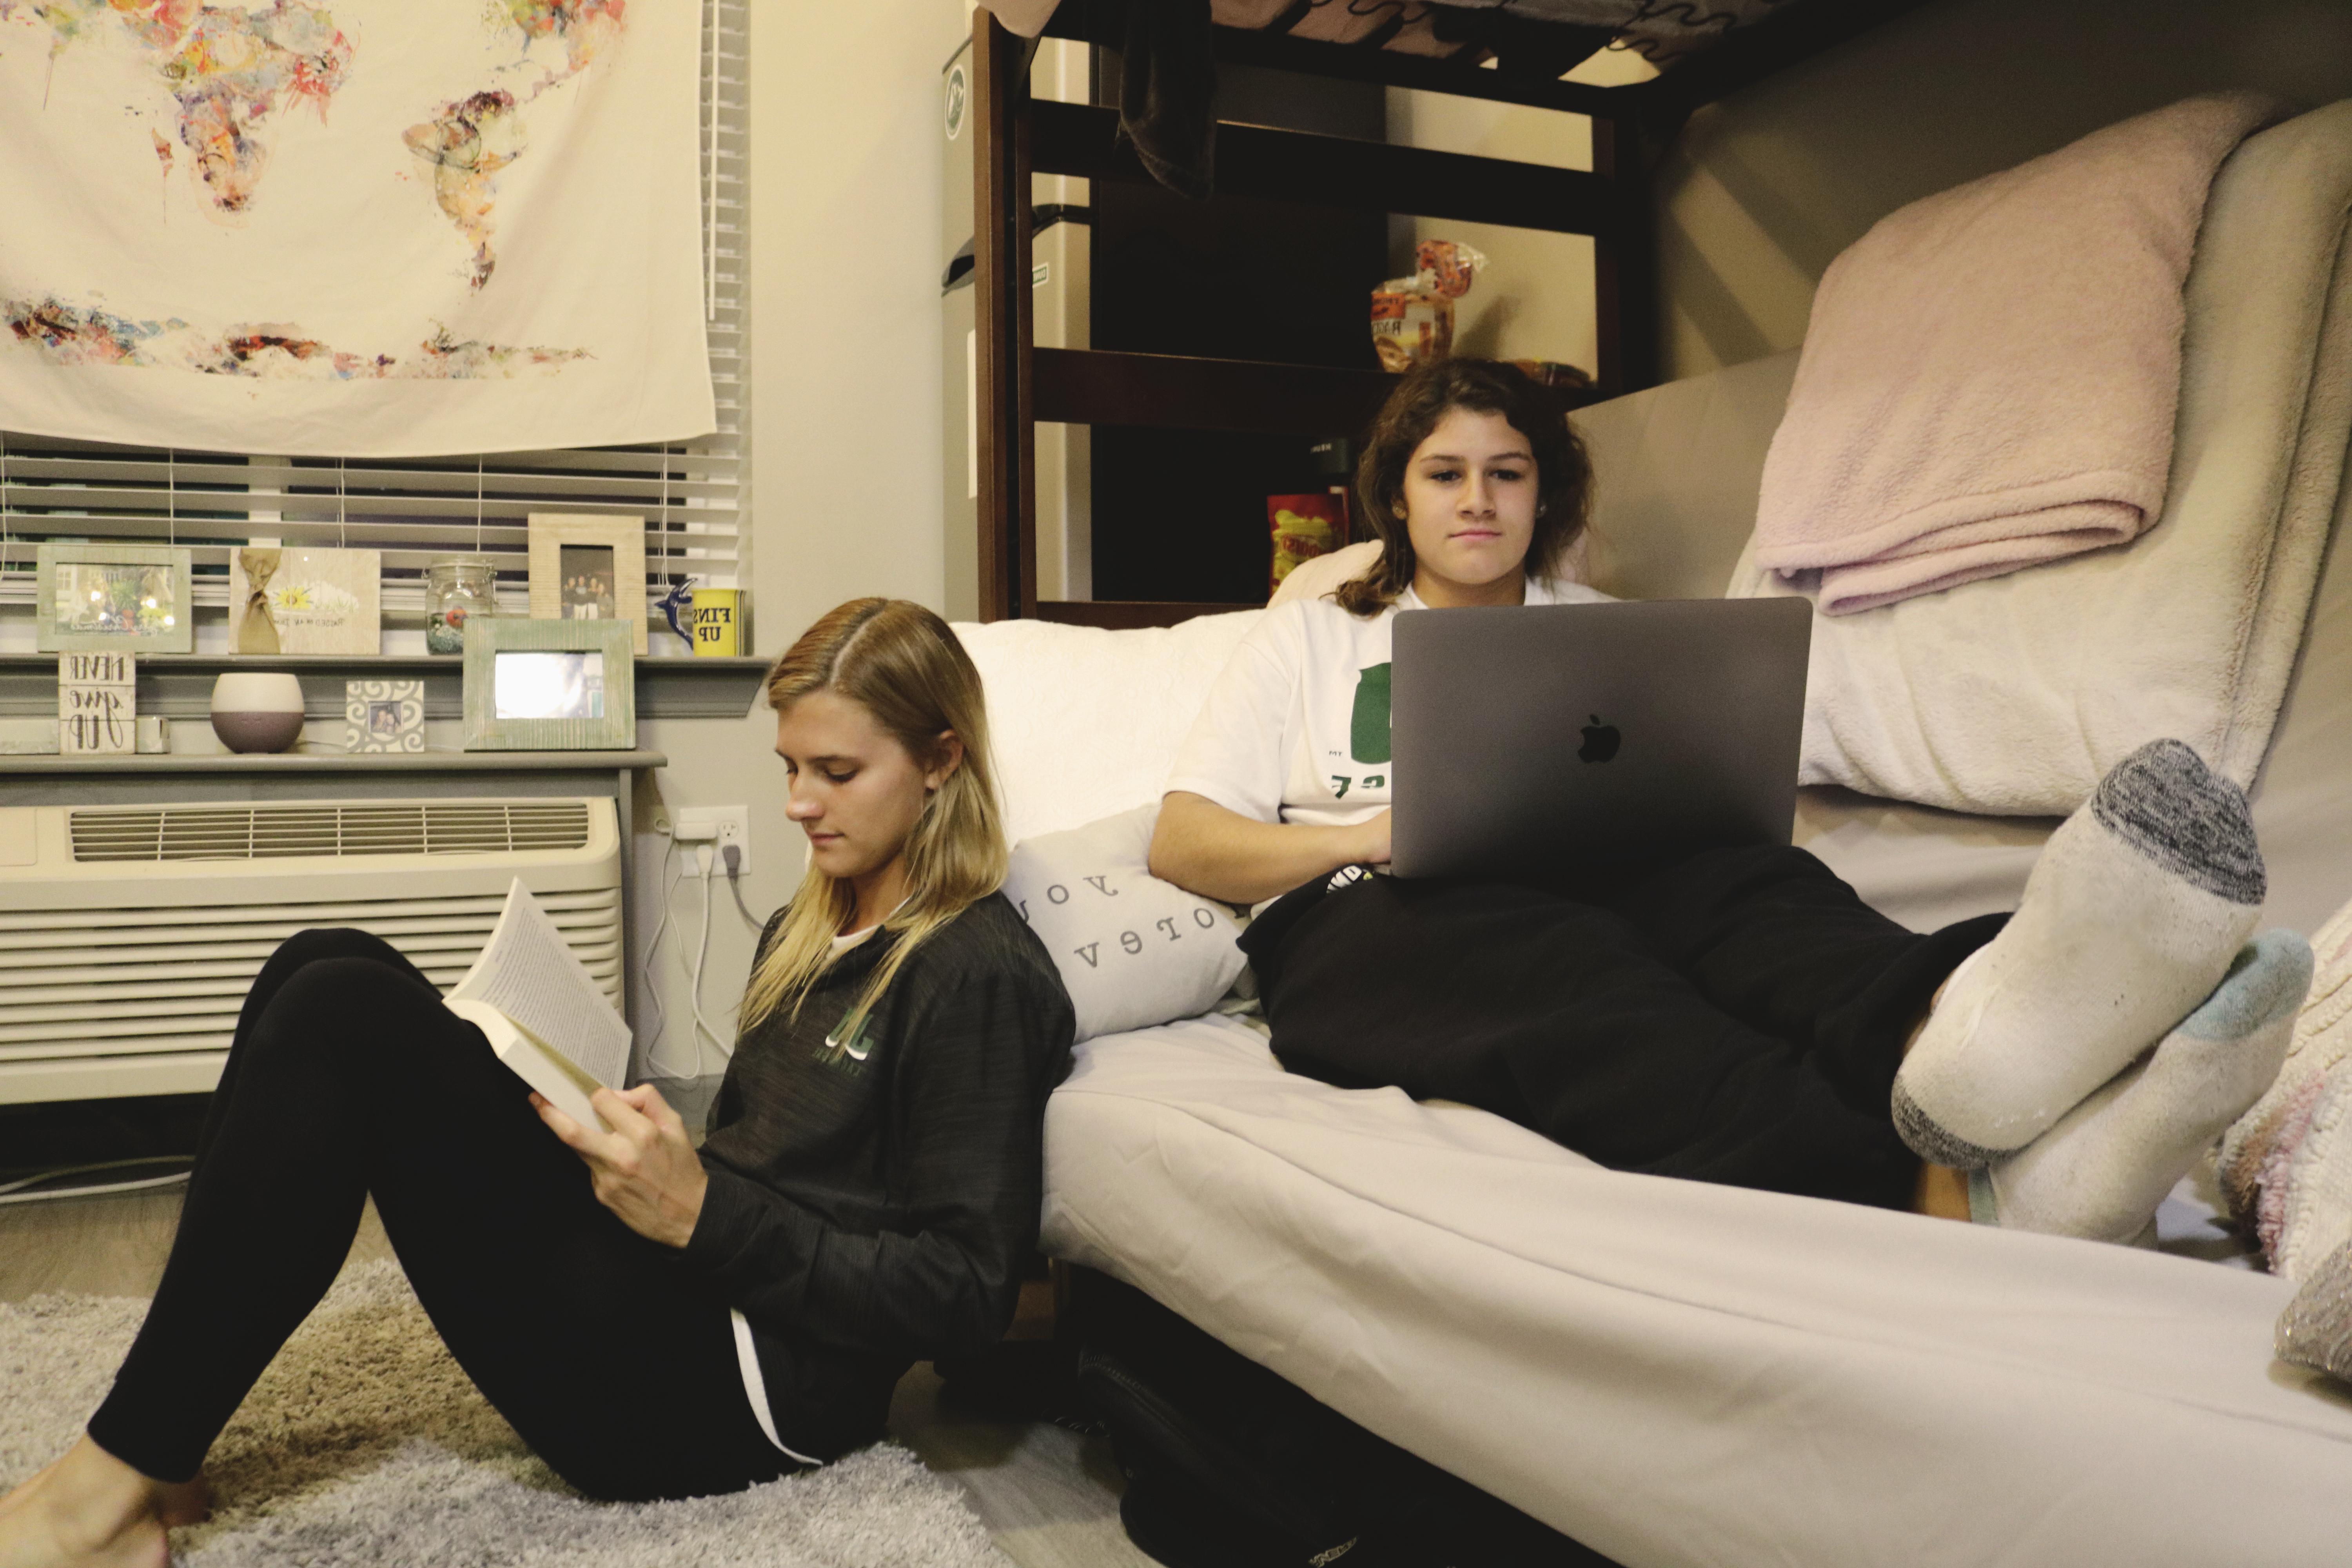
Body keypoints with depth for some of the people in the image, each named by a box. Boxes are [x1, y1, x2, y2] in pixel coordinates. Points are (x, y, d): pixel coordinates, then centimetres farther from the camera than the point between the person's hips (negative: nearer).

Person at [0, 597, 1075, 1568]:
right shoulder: (806, 930, 18)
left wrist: (703, 1211, -20)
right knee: (330, 968, -1)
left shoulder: (980, 974, -10)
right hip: (675, 1292, 9)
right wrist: (648, 1143, 2)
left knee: (348, 1017, -19)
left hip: (739, 1393, -9)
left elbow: (967, 1292, -15)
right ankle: (150, 1458, -3)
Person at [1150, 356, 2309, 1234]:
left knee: (1744, 878, -33)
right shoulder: (1308, 638, 24)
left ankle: (1960, 1035, -69)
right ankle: (1945, 1188, -67)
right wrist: (1371, 834, -4)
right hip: (1369, 922, -2)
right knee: (1570, 973, -38)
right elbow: (1180, 844, 14)